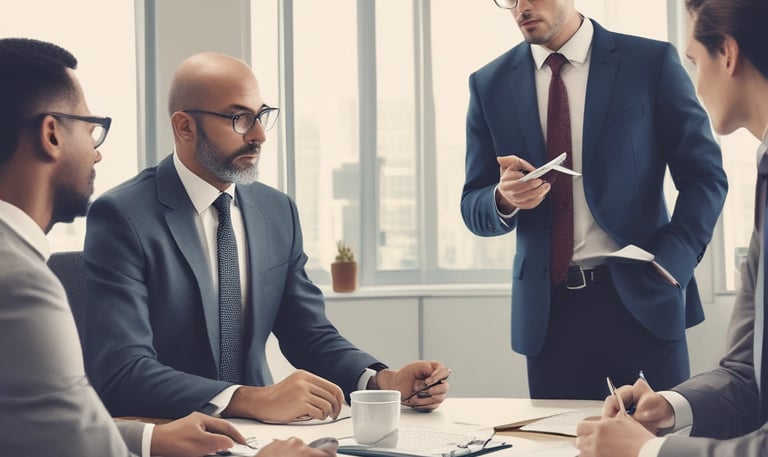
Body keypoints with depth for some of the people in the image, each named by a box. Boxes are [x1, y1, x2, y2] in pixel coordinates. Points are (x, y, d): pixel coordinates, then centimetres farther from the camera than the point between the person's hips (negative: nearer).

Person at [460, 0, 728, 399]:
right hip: (547, 310, 2)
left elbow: (705, 176, 0)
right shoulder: (490, 85, 6)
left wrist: (671, 260, -14)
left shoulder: (651, 63, -1)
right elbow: (473, 207, 8)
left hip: (641, 299, -2)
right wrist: (505, 200, -15)